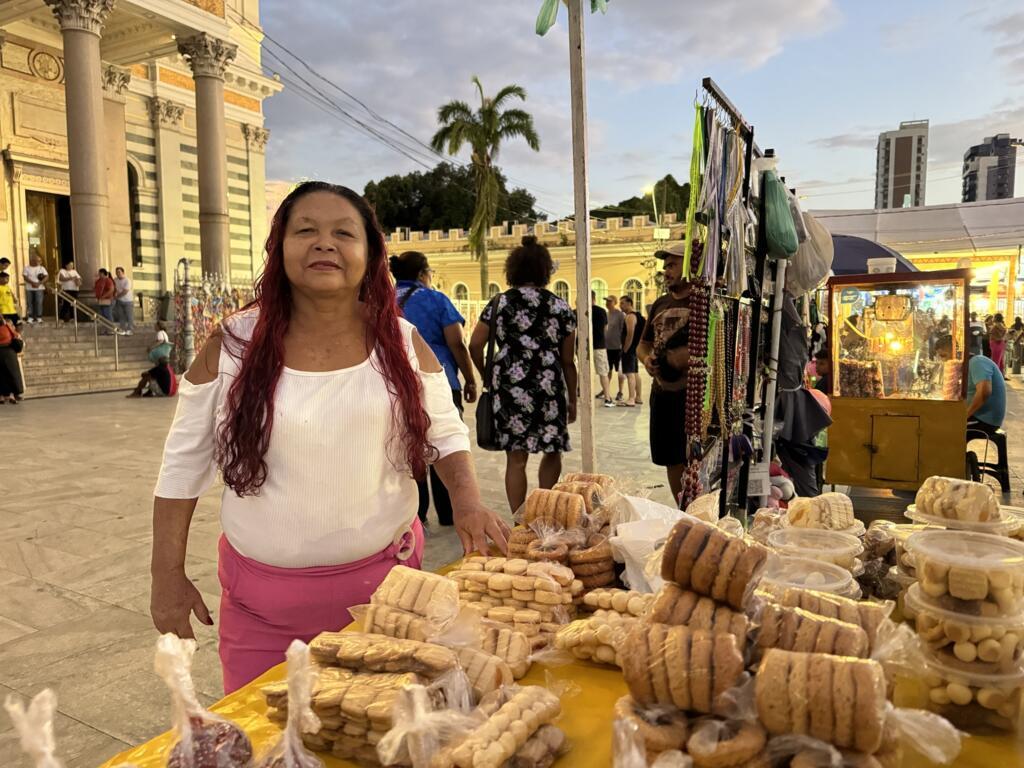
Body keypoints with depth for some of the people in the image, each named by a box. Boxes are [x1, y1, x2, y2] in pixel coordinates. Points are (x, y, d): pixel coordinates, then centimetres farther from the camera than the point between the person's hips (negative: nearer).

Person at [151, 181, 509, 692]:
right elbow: (184, 464, 0)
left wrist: (467, 500, -11)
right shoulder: (232, 344, -6)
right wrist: (167, 575, 0)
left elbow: (446, 434, 7)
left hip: (384, 580, 2)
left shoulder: (402, 342, -3)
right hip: (262, 596, -1)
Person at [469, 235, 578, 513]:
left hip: (508, 386, 1)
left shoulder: (499, 303, 6)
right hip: (549, 387, -1)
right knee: (552, 451, 17)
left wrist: (488, 376, 15)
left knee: (516, 459, 6)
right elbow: (568, 360, 5)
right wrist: (572, 399, 13)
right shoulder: (560, 307, 4)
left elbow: (475, 346, 0)